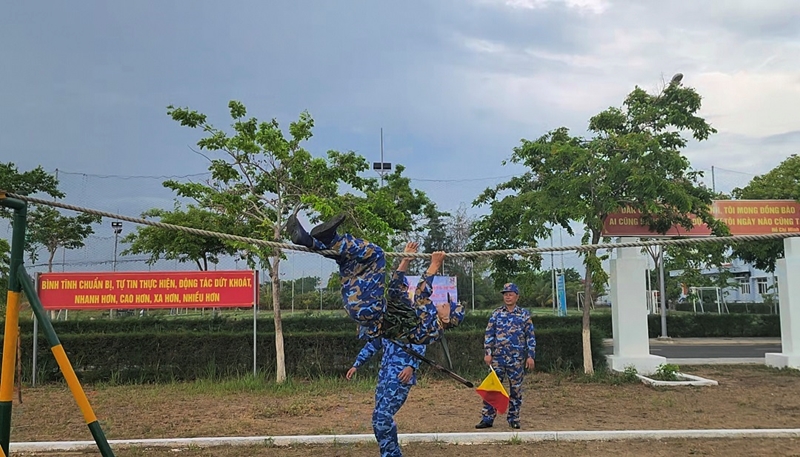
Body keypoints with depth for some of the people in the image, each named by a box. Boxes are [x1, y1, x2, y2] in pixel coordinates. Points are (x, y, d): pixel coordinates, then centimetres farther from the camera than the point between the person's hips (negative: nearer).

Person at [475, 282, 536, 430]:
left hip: (517, 358, 0)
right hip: (498, 357, 1)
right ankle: (487, 418, 3)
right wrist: (487, 352, -3)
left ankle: (513, 418, 18)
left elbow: (531, 336, 3)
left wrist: (530, 356, -2)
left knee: (516, 389, 6)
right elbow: (489, 334, 5)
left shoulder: (524, 314, 3)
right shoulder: (496, 313, 5)